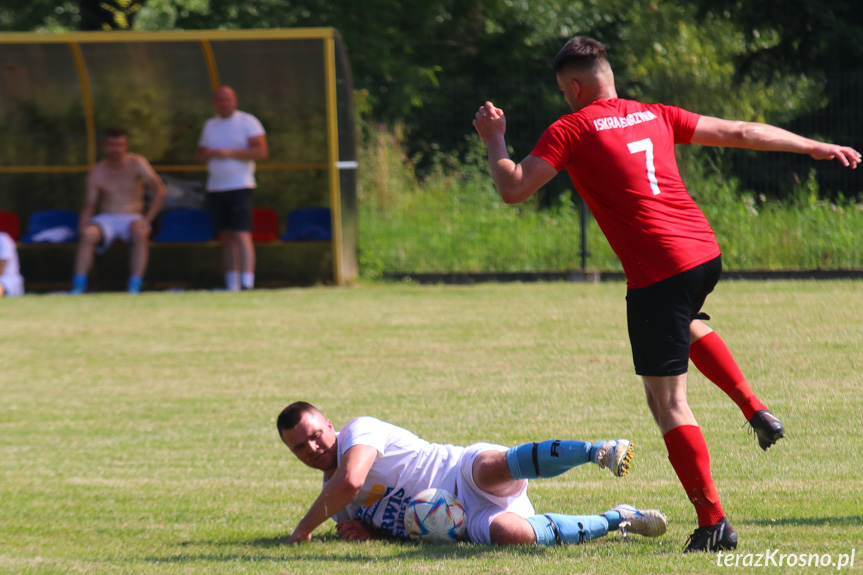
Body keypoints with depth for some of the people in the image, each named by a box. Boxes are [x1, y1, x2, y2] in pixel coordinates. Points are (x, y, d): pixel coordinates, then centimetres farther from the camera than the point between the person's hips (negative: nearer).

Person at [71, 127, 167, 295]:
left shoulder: (137, 164, -1)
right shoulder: (96, 173, 2)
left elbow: (160, 191, -4)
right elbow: (88, 207, 1)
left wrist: (147, 220, -11)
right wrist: (81, 231, -15)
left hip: (132, 218, -1)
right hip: (106, 219, 1)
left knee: (140, 233, -36)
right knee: (88, 234, -31)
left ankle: (134, 288, -38)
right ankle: (78, 288, -32)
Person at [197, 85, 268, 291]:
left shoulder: (247, 122, 0)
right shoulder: (210, 125, 18)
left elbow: (262, 152, -9)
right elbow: (201, 155, 20)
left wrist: (231, 152, -15)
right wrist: (209, 153, -4)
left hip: (240, 187, -6)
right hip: (215, 187, 6)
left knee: (242, 235, -15)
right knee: (226, 237, 6)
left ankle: (247, 283, -21)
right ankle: (231, 286, 8)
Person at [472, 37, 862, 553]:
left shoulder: (571, 130, -1)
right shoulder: (655, 117, 16)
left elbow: (513, 189, -5)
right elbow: (739, 133, 20)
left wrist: (494, 139, 13)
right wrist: (817, 148, 28)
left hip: (657, 272, -7)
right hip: (706, 253, 7)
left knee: (667, 402, 0)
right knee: (685, 323, 40)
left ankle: (713, 521, -6)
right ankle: (755, 409, 24)